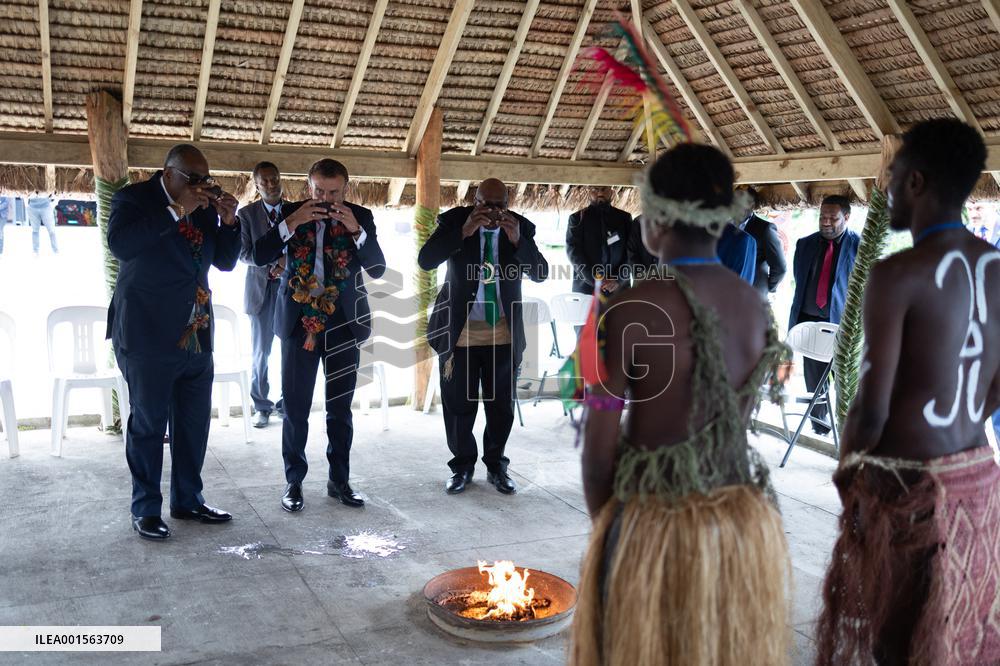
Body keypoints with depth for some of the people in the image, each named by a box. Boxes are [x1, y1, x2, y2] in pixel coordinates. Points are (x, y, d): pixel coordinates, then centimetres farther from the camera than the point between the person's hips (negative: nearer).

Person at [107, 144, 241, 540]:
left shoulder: (204, 208, 10)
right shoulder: (134, 199, -5)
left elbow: (225, 261, 12)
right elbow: (119, 243, -23)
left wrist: (228, 221, -5)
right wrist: (177, 210, -24)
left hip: (197, 337, 6)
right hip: (149, 336, -6)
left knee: (194, 423, 12)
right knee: (148, 424, 3)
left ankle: (188, 501, 25)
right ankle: (145, 510, 15)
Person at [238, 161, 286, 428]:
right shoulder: (246, 213, 3)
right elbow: (244, 253, -4)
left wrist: (287, 265, -15)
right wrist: (274, 264, -17)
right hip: (261, 289, -1)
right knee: (261, 352, 5)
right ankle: (261, 406, 15)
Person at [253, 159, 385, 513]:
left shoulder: (360, 216, 1)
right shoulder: (291, 213, 0)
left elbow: (378, 269, -7)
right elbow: (260, 257, -8)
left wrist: (356, 230, -20)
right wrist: (291, 223, -19)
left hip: (343, 324, 1)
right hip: (299, 322, 0)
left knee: (340, 407, 9)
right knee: (295, 407, 3)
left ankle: (339, 479, 21)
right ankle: (294, 481, 15)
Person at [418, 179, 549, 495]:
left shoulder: (520, 227, -3)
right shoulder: (454, 221, -7)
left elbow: (540, 273, -9)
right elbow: (425, 260, -18)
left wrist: (518, 241, -25)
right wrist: (463, 232, -29)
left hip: (504, 334, 1)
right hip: (459, 331, -1)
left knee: (502, 406, 10)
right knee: (458, 405, 6)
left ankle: (496, 466, 27)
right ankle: (462, 465, 24)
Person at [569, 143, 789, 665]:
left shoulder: (631, 309, -17)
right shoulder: (755, 305, 1)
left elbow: (600, 441, -12)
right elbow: (727, 416, 5)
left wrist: (602, 523, 4)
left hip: (655, 527, -5)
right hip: (744, 524, 6)